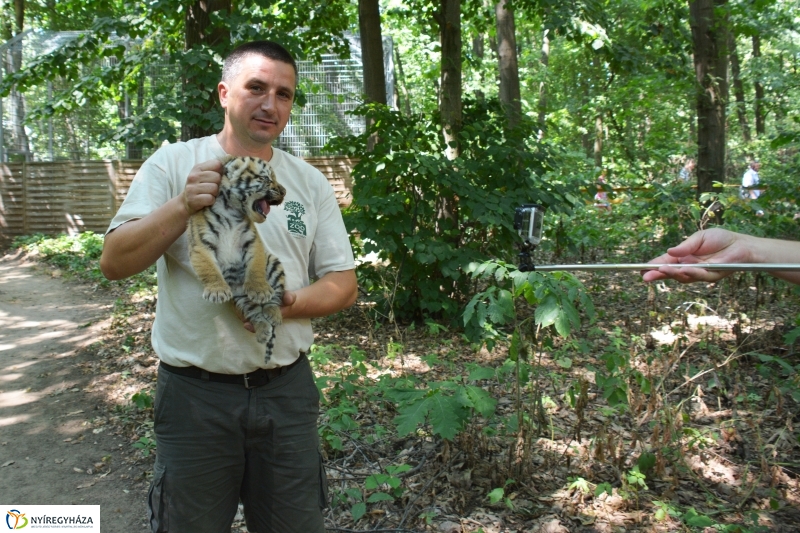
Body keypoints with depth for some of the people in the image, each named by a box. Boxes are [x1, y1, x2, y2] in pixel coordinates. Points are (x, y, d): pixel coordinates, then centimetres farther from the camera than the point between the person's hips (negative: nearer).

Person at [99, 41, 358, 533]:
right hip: (195, 394, -2)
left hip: (287, 388, 3)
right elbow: (114, 263, -7)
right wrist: (183, 206, -22)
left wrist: (287, 304, -15)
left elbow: (344, 285, 5)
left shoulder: (309, 181, 5)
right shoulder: (174, 164, -2)